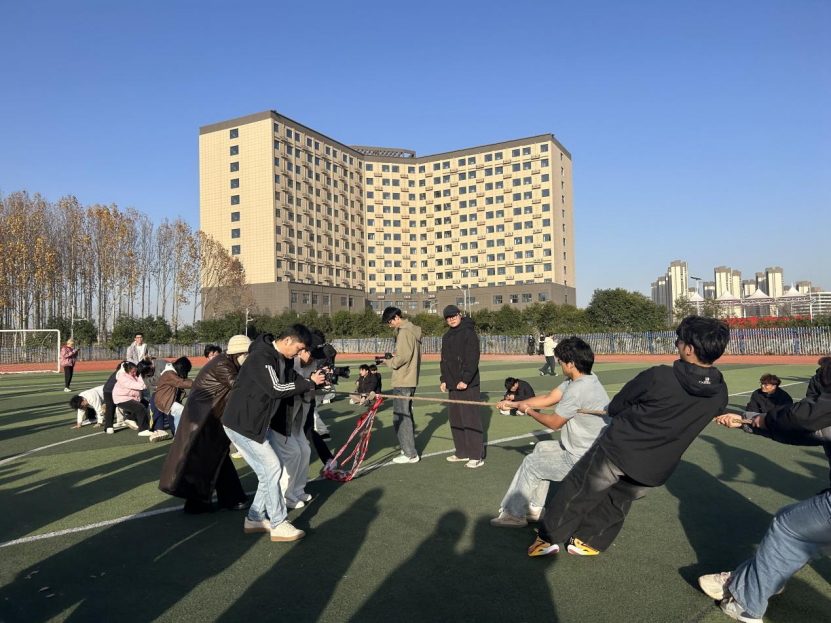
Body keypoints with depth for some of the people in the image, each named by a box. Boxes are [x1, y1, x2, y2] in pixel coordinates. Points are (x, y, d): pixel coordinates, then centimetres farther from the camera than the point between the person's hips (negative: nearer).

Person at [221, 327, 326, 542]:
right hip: (243, 423, -10)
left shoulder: (283, 360, 7)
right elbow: (276, 389, -28)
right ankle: (278, 525, 3)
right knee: (272, 468, -8)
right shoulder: (260, 357, -22)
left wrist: (312, 380, -9)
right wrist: (309, 383, -21)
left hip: (261, 423, 10)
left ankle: (255, 518, 23)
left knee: (271, 468, 11)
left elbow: (292, 383, 8)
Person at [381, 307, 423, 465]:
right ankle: (409, 449, 29)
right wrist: (395, 354, 6)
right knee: (406, 415, 20)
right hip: (410, 380, 10)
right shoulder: (413, 330, 14)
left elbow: (402, 357, -23)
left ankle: (410, 454, 0)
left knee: (400, 418, -4)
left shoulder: (403, 331, -16)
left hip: (403, 382, -10)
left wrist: (388, 362, -7)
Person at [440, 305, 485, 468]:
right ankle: (462, 452, 22)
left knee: (471, 419, -7)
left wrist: (465, 380, -20)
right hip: (453, 384, 8)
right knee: (456, 419, 12)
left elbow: (472, 359, -15)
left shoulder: (468, 333, -9)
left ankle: (477, 456, -1)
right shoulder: (446, 337, 16)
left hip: (468, 384, -8)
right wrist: (444, 379, 12)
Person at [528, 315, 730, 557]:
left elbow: (615, 407, -8)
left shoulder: (658, 376, -24)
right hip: (656, 470, 5)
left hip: (618, 448, -4)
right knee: (618, 502, 27)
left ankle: (549, 538, 27)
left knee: (576, 492, 15)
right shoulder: (720, 392, -9)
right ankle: (589, 541, 38)